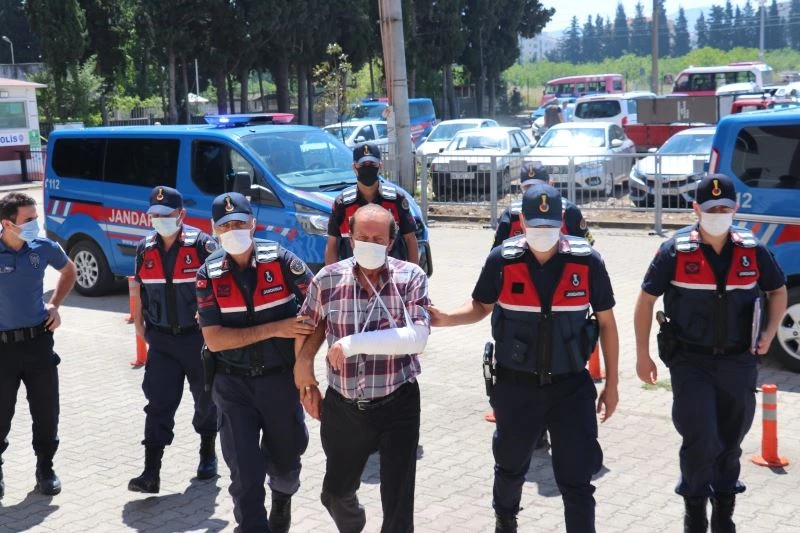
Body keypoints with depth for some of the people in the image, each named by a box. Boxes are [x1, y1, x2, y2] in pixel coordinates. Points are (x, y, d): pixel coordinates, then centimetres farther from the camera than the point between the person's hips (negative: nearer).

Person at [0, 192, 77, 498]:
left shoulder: (43, 248, -2)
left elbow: (69, 271, 20)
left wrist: (55, 305, 10)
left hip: (39, 341, 3)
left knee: (46, 413, 8)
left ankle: (45, 469, 25)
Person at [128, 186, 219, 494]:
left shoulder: (202, 245, -12)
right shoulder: (145, 249, 4)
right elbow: (139, 289, 14)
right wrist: (139, 324, 16)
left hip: (198, 337, -3)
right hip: (161, 339, 3)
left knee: (205, 399, 14)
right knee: (158, 404, -3)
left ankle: (208, 455, 35)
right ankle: (151, 473, -4)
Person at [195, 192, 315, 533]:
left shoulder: (280, 260, -8)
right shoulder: (209, 275, -5)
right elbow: (213, 339, -11)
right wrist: (275, 329, -18)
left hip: (280, 379, 0)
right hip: (234, 385, 0)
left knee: (285, 460, 17)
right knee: (245, 472, -1)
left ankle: (282, 499, 50)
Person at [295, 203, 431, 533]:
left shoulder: (411, 278, -10)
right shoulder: (327, 279, -5)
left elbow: (417, 338, -22)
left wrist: (353, 343, -25)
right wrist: (306, 382, 9)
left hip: (397, 405, -3)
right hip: (342, 406, 3)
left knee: (398, 506, -1)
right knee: (336, 493, 21)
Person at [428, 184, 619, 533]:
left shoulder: (587, 261, -11)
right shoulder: (502, 260, -10)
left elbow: (606, 322, 0)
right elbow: (481, 306, 7)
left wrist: (611, 383, 3)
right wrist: (445, 319, -13)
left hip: (571, 386, -1)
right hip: (515, 386, 1)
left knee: (576, 479, 0)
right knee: (511, 466, 22)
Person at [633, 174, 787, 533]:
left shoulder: (752, 250, -1)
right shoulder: (675, 251, -8)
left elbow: (778, 290, 16)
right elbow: (646, 300, -1)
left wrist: (770, 331, 0)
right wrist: (642, 354, -2)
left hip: (739, 361, 3)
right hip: (691, 361, -3)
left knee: (730, 442, 13)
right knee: (700, 440, -9)